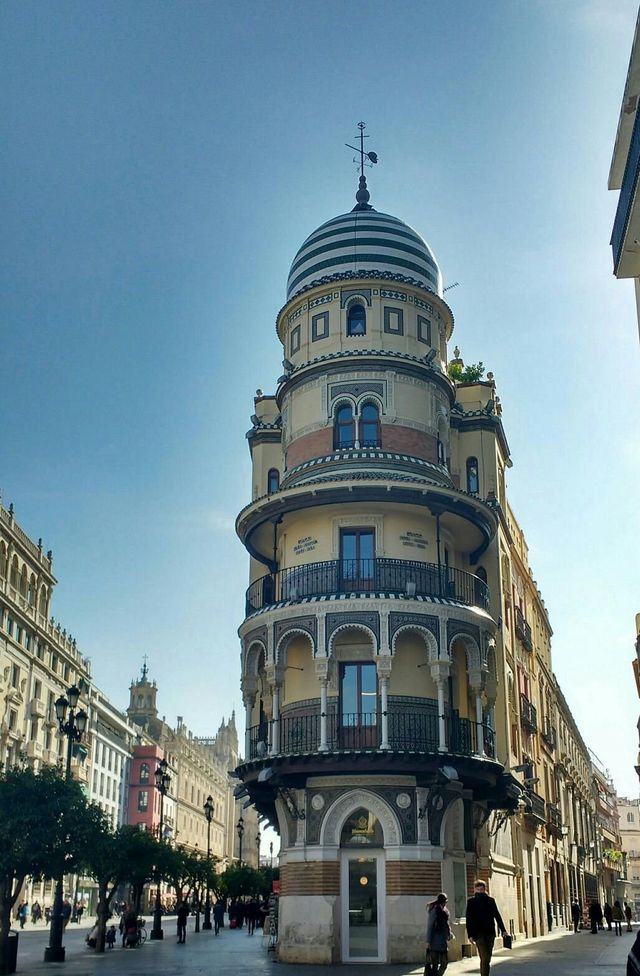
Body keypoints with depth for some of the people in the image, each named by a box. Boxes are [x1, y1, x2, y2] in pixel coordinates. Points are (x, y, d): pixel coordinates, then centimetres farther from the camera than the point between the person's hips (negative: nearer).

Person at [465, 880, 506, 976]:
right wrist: (470, 935, -9)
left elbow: (497, 916, 12)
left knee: (488, 958, 7)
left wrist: (503, 929, 3)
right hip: (479, 933, -4)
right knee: (484, 958, -13)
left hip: (490, 932, 4)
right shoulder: (471, 901, 1)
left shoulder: (490, 900, 10)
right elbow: (468, 919, -2)